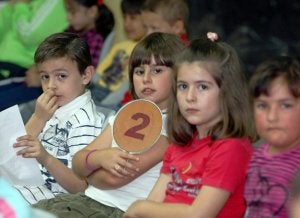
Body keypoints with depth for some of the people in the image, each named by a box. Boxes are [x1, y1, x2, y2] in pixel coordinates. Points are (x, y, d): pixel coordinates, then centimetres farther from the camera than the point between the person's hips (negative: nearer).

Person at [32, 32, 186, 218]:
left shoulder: (171, 124, -9)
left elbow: (115, 178, -15)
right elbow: (77, 164, 11)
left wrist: (89, 168, 6)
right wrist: (99, 157, -12)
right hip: (89, 199, 7)